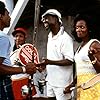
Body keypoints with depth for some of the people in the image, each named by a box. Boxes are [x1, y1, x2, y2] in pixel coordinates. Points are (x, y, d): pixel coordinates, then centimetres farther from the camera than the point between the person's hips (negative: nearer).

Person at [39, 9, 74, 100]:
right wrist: (44, 64, 3)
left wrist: (50, 62, -27)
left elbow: (69, 61, -20)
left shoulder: (65, 38, -16)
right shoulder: (50, 37, 12)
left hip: (61, 82, -8)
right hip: (50, 80, 8)